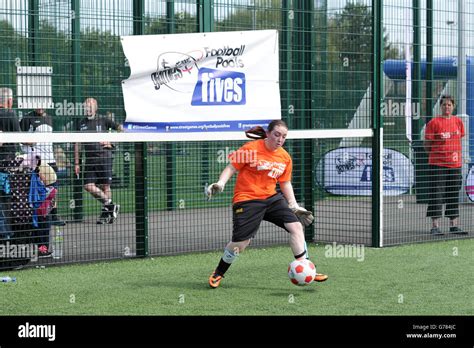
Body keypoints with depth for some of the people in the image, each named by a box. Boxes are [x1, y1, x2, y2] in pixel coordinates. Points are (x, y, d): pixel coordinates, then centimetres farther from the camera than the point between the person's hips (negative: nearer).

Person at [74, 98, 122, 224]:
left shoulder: (103, 121, 3)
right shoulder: (81, 124, 12)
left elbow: (120, 129, 7)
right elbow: (77, 144, 15)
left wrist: (111, 141, -6)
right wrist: (76, 163, 10)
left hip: (104, 156, -3)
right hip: (90, 159, 4)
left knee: (105, 186, -1)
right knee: (88, 186, -8)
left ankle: (105, 214, 11)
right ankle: (110, 205, 7)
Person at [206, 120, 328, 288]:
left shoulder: (285, 157, 6)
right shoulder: (251, 149, -11)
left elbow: (285, 183, 16)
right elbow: (231, 168, -6)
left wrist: (294, 206, 11)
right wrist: (220, 183, -22)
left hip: (272, 198, 6)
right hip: (247, 200, -6)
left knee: (296, 226, -10)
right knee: (240, 243, -10)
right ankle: (218, 274, 16)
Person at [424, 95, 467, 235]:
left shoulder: (458, 121, 10)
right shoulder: (434, 122, -4)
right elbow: (427, 145, -1)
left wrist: (457, 154, 8)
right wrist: (439, 152, -9)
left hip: (455, 164, 5)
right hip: (438, 164, -5)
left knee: (454, 195, 9)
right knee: (437, 194, -6)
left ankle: (453, 225, 16)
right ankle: (435, 226, -3)